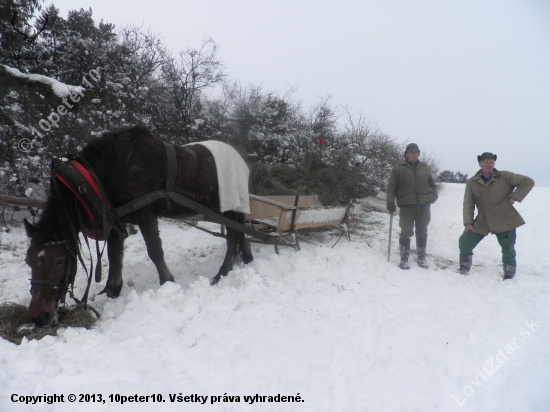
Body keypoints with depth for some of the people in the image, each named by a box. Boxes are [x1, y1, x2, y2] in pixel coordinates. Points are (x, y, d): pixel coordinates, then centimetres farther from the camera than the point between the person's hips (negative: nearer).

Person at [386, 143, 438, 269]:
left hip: (424, 204, 4)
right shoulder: (398, 168, -1)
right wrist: (390, 202, -13)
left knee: (422, 232, 11)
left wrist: (434, 195, 6)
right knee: (406, 232, -1)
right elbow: (391, 187, -5)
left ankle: (421, 257, 22)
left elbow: (432, 184, 21)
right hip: (406, 205, -3)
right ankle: (404, 258, 8)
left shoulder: (425, 168, 11)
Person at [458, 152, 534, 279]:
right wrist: (468, 222, -10)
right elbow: (468, 205, -1)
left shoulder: (504, 177, -4)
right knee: (464, 241, -3)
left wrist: (514, 197, -11)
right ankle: (464, 270, 14)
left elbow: (528, 182, -3)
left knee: (508, 249, 3)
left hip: (504, 220, -2)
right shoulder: (472, 182, 0)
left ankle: (509, 275, 25)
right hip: (482, 221, 2)